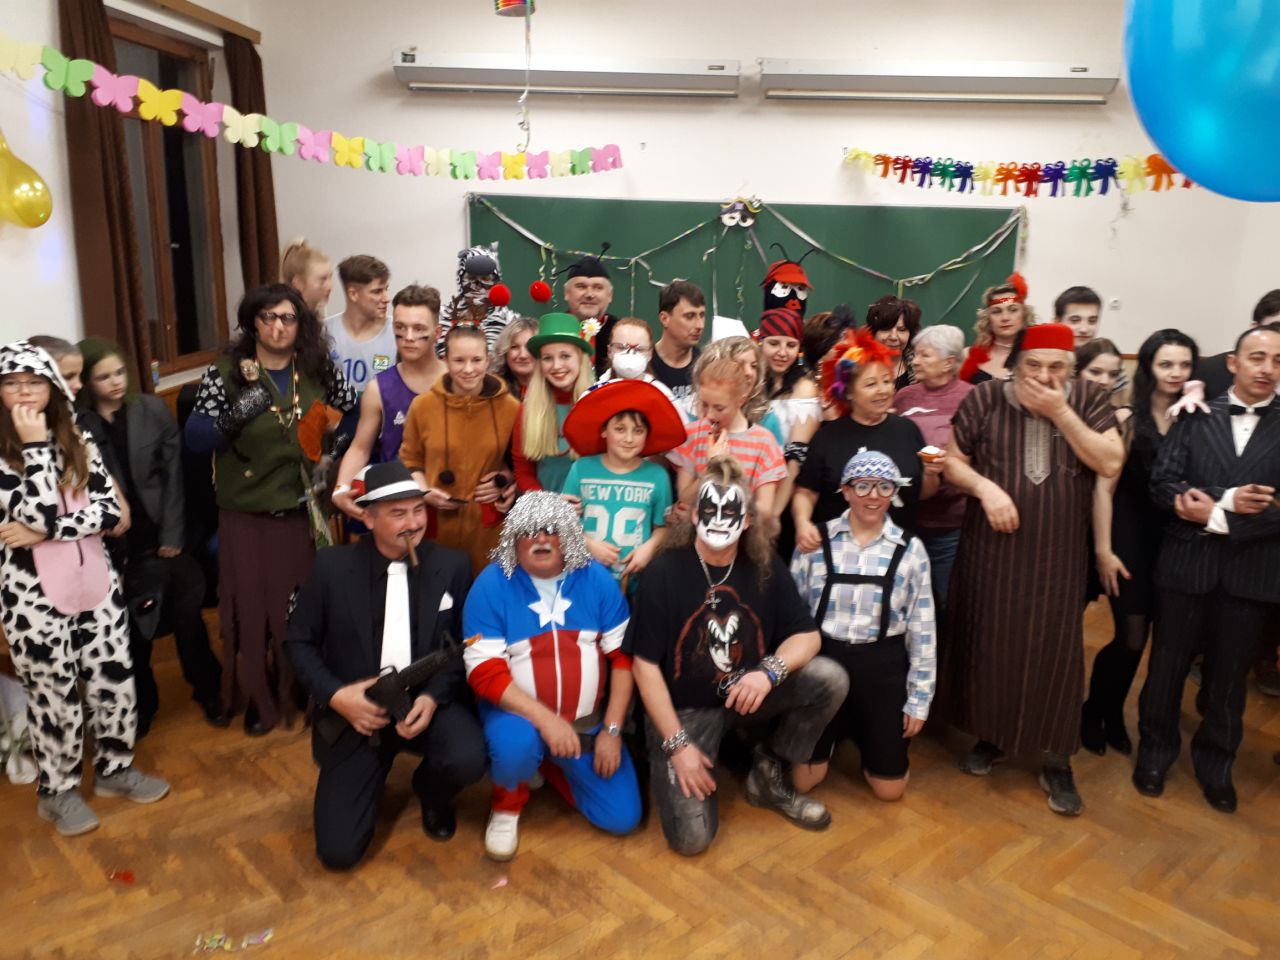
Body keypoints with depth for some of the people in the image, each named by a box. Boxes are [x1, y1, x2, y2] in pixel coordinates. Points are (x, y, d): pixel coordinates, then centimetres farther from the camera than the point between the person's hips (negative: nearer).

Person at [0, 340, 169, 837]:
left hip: (95, 585, 4)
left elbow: (109, 510, -6)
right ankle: (56, 792, 30)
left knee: (115, 685, 12)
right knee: (55, 700, 9)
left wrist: (45, 532, -16)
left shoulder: (78, 441, 4)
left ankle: (114, 768, 34)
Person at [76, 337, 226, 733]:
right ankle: (141, 705, 29)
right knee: (130, 628, 9)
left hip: (160, 534, 1)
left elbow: (173, 474, 0)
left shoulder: (153, 410, -1)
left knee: (187, 611, 4)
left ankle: (208, 691, 25)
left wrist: (172, 535, -5)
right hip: (113, 545, -1)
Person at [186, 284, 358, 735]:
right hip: (249, 517, -2)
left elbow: (354, 410, 14)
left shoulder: (317, 368, 2)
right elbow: (195, 438, -13)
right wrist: (232, 419, -31)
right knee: (254, 609, 3)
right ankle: (258, 700, 22)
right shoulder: (226, 372, -6)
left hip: (306, 514, 2)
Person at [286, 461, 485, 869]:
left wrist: (434, 696, -18)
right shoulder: (332, 566, -7)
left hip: (427, 702, 0)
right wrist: (335, 695, -15)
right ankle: (374, 767, 26)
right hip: (357, 710, 0)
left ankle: (432, 794, 9)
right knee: (338, 851, -7)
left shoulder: (452, 565, -5)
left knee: (468, 759, -32)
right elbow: (300, 642, 2)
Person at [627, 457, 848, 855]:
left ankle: (770, 776, 3)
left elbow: (807, 635, -5)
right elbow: (645, 665, -14)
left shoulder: (765, 566, -5)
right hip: (683, 707, -3)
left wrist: (769, 671, -27)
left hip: (747, 692, 4)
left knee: (830, 678, -20)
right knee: (691, 836, -16)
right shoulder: (665, 571, -16)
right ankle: (665, 758, 17)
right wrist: (677, 744, -16)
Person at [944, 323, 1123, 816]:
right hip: (991, 550, 0)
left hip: (1058, 555, 0)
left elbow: (1110, 464, -11)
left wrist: (1060, 412, -17)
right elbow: (951, 460, 0)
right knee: (988, 645, 10)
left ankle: (1057, 762, 20)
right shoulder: (984, 398, -4)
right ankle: (991, 736, 31)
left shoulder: (1090, 400, -1)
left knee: (1056, 651, 5)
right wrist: (984, 486, -18)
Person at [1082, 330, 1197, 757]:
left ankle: (1113, 716, 32)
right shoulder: (1129, 419, -9)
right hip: (1130, 538, -4)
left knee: (1145, 638, 11)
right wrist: (1103, 551, -12)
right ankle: (1092, 713, 21)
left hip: (1172, 542, 4)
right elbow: (1104, 487, -10)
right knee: (1132, 638, -4)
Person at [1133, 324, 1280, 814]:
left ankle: (1215, 762, 35)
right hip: (1187, 562, 0)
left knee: (1228, 675, 15)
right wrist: (1227, 500, -20)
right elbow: (1163, 482, -7)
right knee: (1167, 665, 12)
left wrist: (1217, 517, -14)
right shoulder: (1195, 416, 1)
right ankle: (1155, 751, 32)